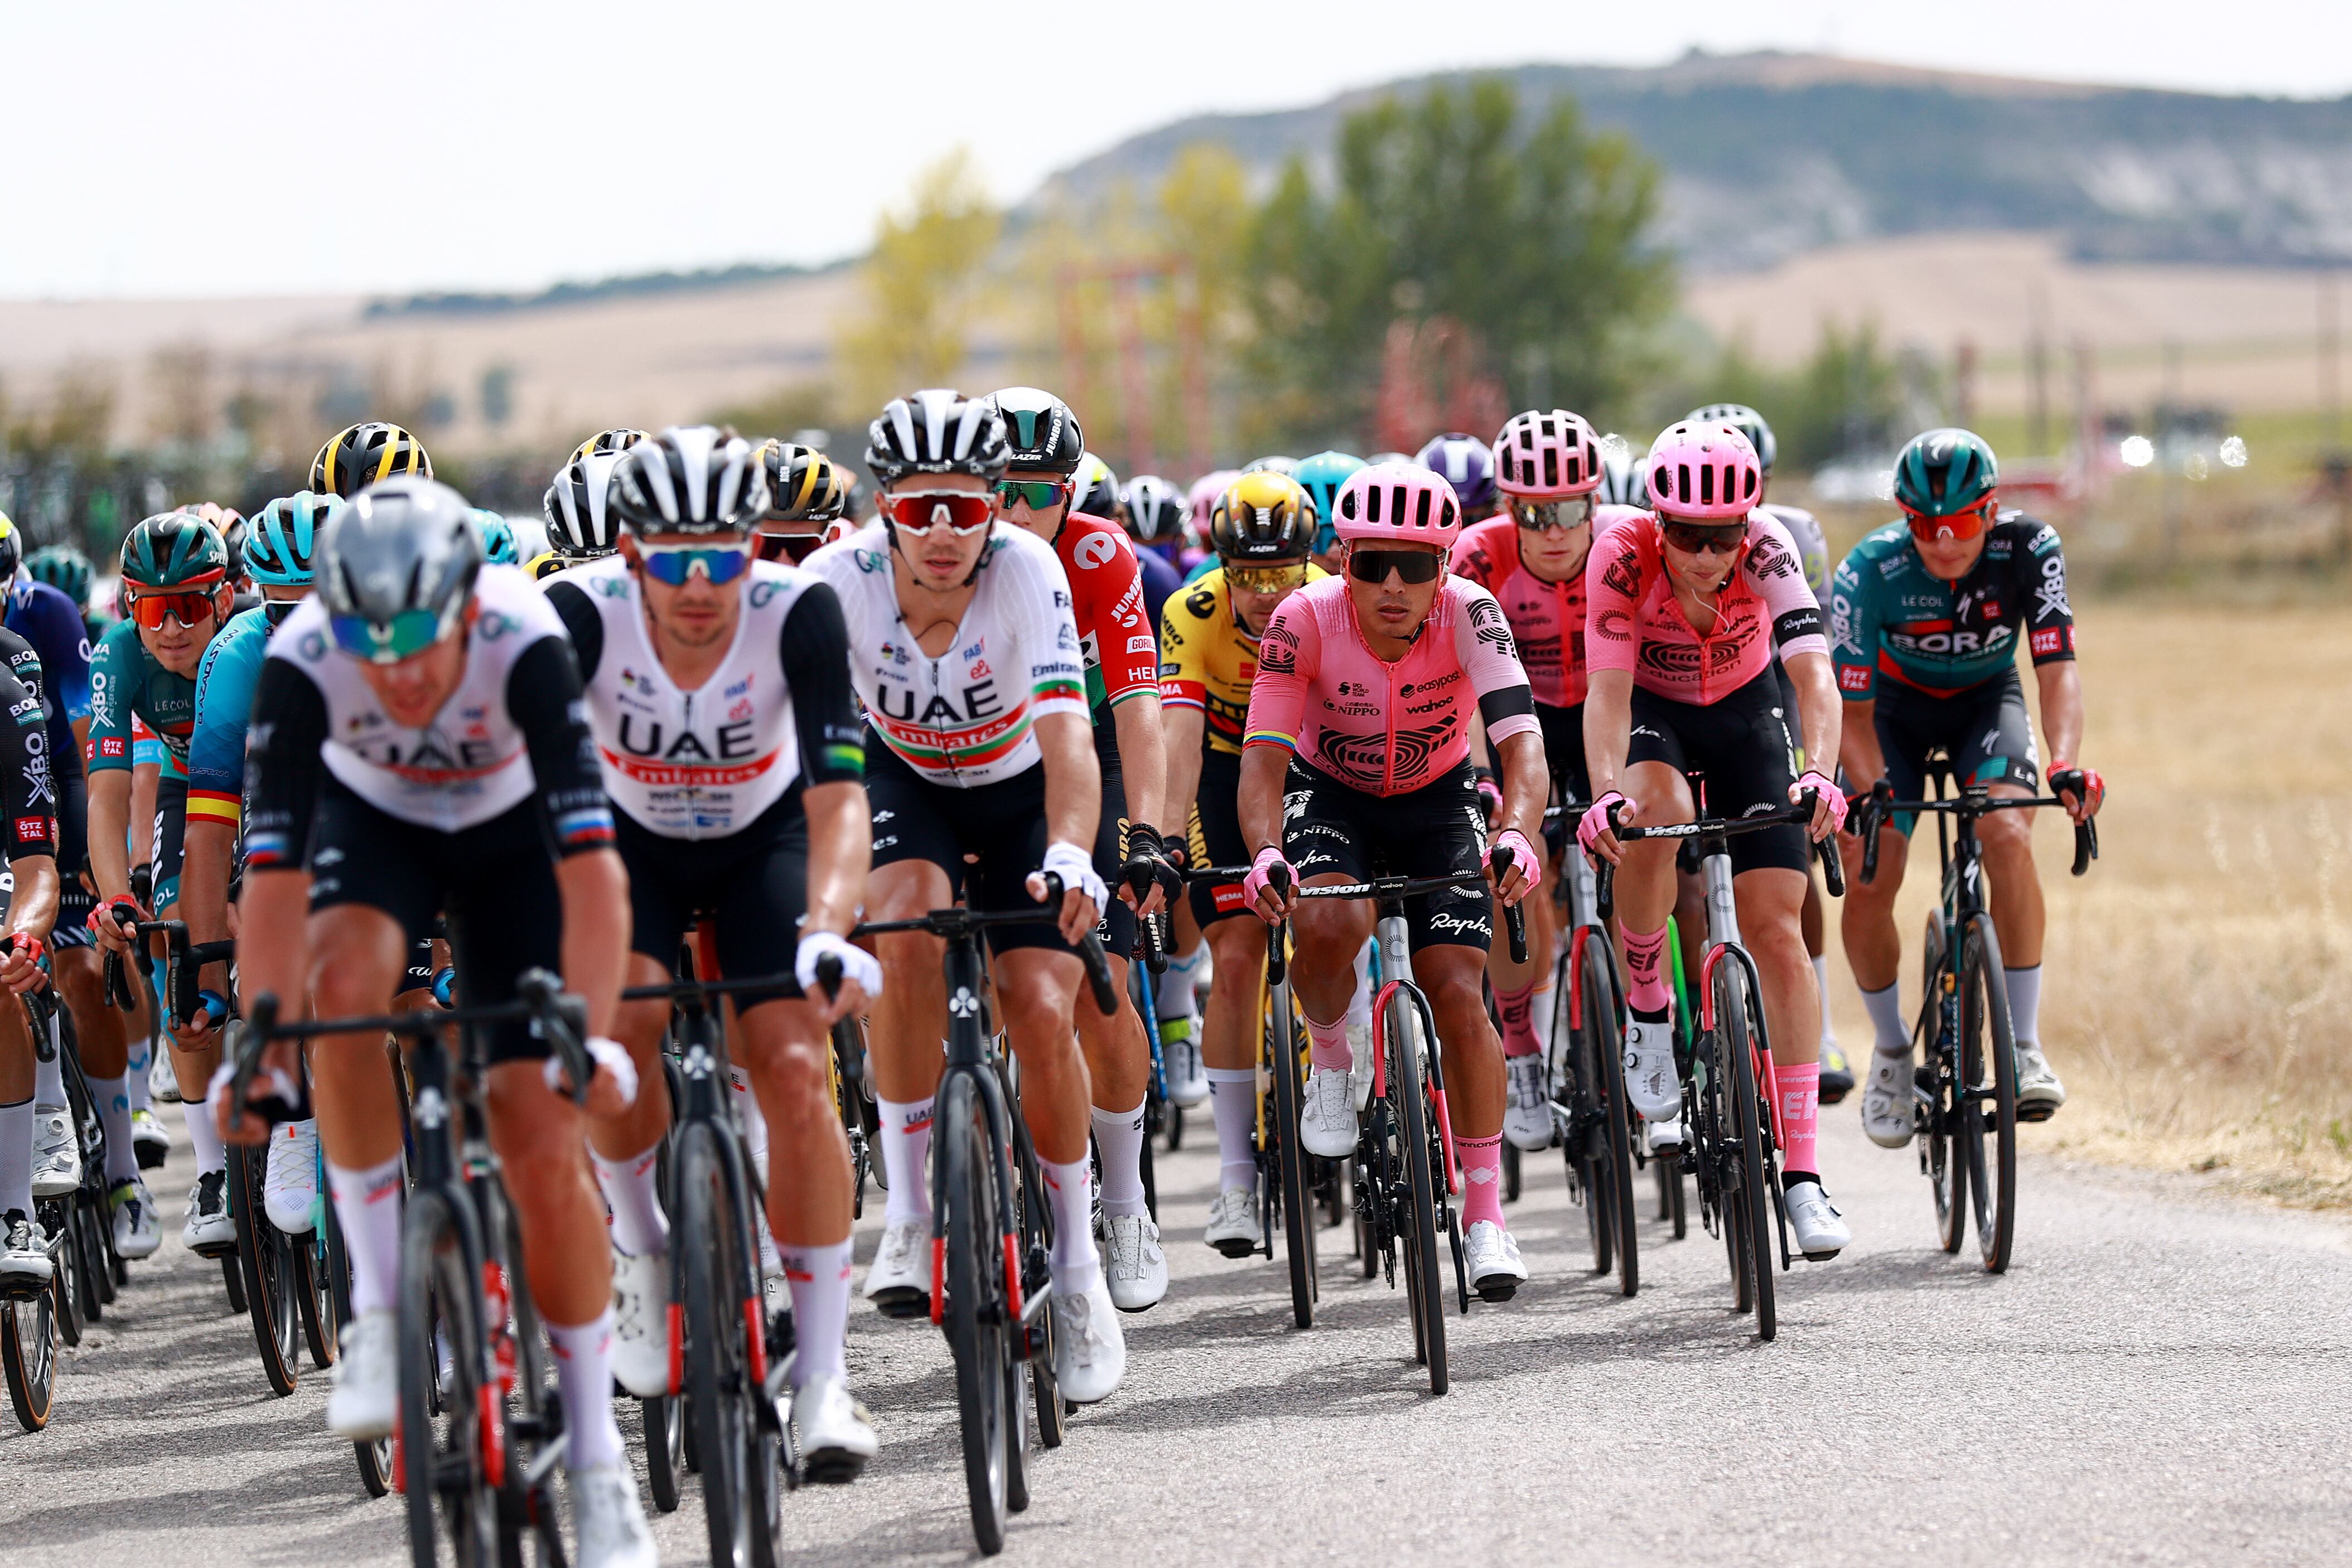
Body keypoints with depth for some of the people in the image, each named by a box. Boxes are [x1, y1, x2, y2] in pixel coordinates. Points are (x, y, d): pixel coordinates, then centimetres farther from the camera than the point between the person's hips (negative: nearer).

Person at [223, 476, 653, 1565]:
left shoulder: (524, 644, -36)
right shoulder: (302, 661, -32)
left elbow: (590, 862, -40)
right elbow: (273, 871, -33)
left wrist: (592, 1033, -49)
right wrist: (259, 1051, -41)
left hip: (511, 836, -1)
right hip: (374, 822, 1)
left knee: (544, 1145, -10)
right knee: (343, 979, -34)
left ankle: (594, 1452, 5)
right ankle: (380, 1306, -21)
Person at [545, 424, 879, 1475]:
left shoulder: (797, 612, -30)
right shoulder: (582, 613, -29)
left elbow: (838, 797, -35)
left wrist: (827, 930, -52)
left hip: (762, 837, 0)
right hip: (629, 838, 0)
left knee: (794, 1072, -17)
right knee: (619, 1014, -28)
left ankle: (822, 1372, -7)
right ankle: (641, 1242, 1)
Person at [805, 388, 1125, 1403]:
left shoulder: (1028, 571, -31)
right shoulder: (843, 579, -28)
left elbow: (1068, 733, -41)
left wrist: (1069, 857, -58)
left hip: (1020, 789, -1)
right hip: (904, 778, 1)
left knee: (1040, 1011, -15)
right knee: (910, 924, -31)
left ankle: (1076, 1263, 6)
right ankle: (907, 1213, -20)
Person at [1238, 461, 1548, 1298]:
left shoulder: (1469, 613, -27)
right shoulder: (1306, 620, -27)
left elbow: (1523, 743, -36)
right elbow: (1264, 757, -30)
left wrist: (1518, 834, -56)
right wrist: (1266, 853, -49)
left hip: (1437, 799, 1)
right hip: (1331, 795, 0)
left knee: (1458, 993, -12)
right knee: (1328, 925, -32)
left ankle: (1485, 1215, -1)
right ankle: (1331, 1062, 0)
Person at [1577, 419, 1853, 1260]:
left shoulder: (1767, 551, -30)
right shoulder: (1623, 557, -30)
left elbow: (1814, 676, -38)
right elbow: (1607, 690, -36)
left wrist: (1817, 774, -55)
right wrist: (1607, 794, -52)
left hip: (1745, 711, 1)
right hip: (1650, 713, -1)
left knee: (1776, 930, -10)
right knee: (1654, 813, -37)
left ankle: (1801, 1175, -8)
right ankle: (1647, 1008, -12)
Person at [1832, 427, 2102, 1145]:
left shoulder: (2028, 549, -27)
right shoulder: (1870, 572, -29)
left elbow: (2057, 667, -31)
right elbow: (1854, 708, -26)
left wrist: (2065, 763, -49)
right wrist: (1869, 792, -43)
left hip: (1986, 700, 0)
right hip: (1897, 705, 0)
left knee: (2008, 835, -28)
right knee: (1869, 873, -17)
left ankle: (2025, 1046, -21)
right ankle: (1891, 1047, 10)